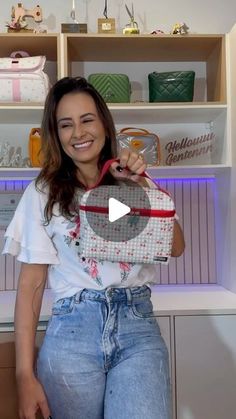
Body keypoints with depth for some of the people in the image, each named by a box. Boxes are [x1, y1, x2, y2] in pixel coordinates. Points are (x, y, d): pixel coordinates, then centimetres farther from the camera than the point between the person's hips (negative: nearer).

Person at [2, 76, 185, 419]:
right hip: (72, 330, -1)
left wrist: (141, 184, -8)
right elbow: (31, 284, -1)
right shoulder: (43, 193, 1)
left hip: (137, 326, 2)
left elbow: (175, 248, 0)